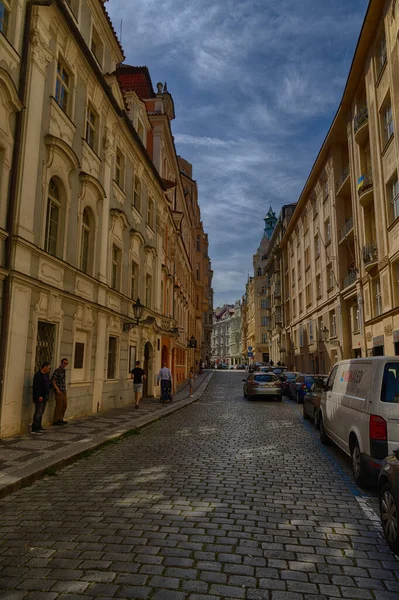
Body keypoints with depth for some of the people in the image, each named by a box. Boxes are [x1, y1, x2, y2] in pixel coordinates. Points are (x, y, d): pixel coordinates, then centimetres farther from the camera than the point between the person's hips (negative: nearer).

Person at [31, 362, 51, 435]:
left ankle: (38, 427, 21)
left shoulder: (46, 375, 14)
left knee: (41, 412, 13)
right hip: (39, 397, -9)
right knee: (38, 412, -9)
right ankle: (34, 429, -7)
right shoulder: (38, 375, -15)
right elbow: (37, 387, -21)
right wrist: (39, 396, -25)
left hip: (44, 397, 9)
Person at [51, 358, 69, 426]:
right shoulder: (57, 370, -14)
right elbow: (53, 380, -17)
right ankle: (55, 421, 9)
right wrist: (57, 389, -21)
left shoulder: (64, 370, 12)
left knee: (65, 405, 13)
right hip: (59, 391, -8)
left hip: (64, 391, 8)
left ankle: (60, 419, 25)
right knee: (59, 406, -2)